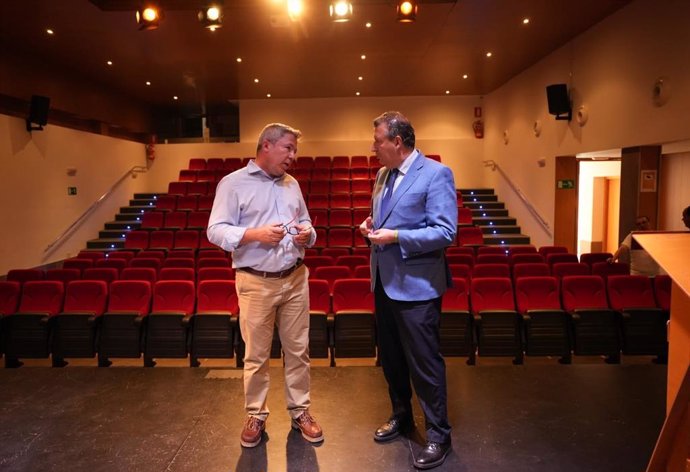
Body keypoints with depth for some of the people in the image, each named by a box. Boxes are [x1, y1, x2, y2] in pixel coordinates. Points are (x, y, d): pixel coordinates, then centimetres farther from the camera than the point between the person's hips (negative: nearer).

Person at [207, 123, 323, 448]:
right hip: (256, 283, -5)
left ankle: (300, 411, 28)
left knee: (298, 349, 12)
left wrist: (308, 234, -3)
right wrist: (255, 234, -25)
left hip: (296, 278, 5)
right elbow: (216, 231, -11)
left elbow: (305, 221, 20)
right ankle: (256, 416, 26)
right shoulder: (233, 183, -5)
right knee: (256, 354, 8)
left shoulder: (292, 184, 12)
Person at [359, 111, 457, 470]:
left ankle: (438, 436, 22)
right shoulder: (383, 175, 11)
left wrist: (397, 236, -24)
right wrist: (371, 227, -1)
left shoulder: (435, 174, -13)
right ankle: (401, 417, 41)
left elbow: (446, 232, -19)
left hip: (416, 286, -8)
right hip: (384, 282, 8)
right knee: (390, 358, 20)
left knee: (424, 363, 3)